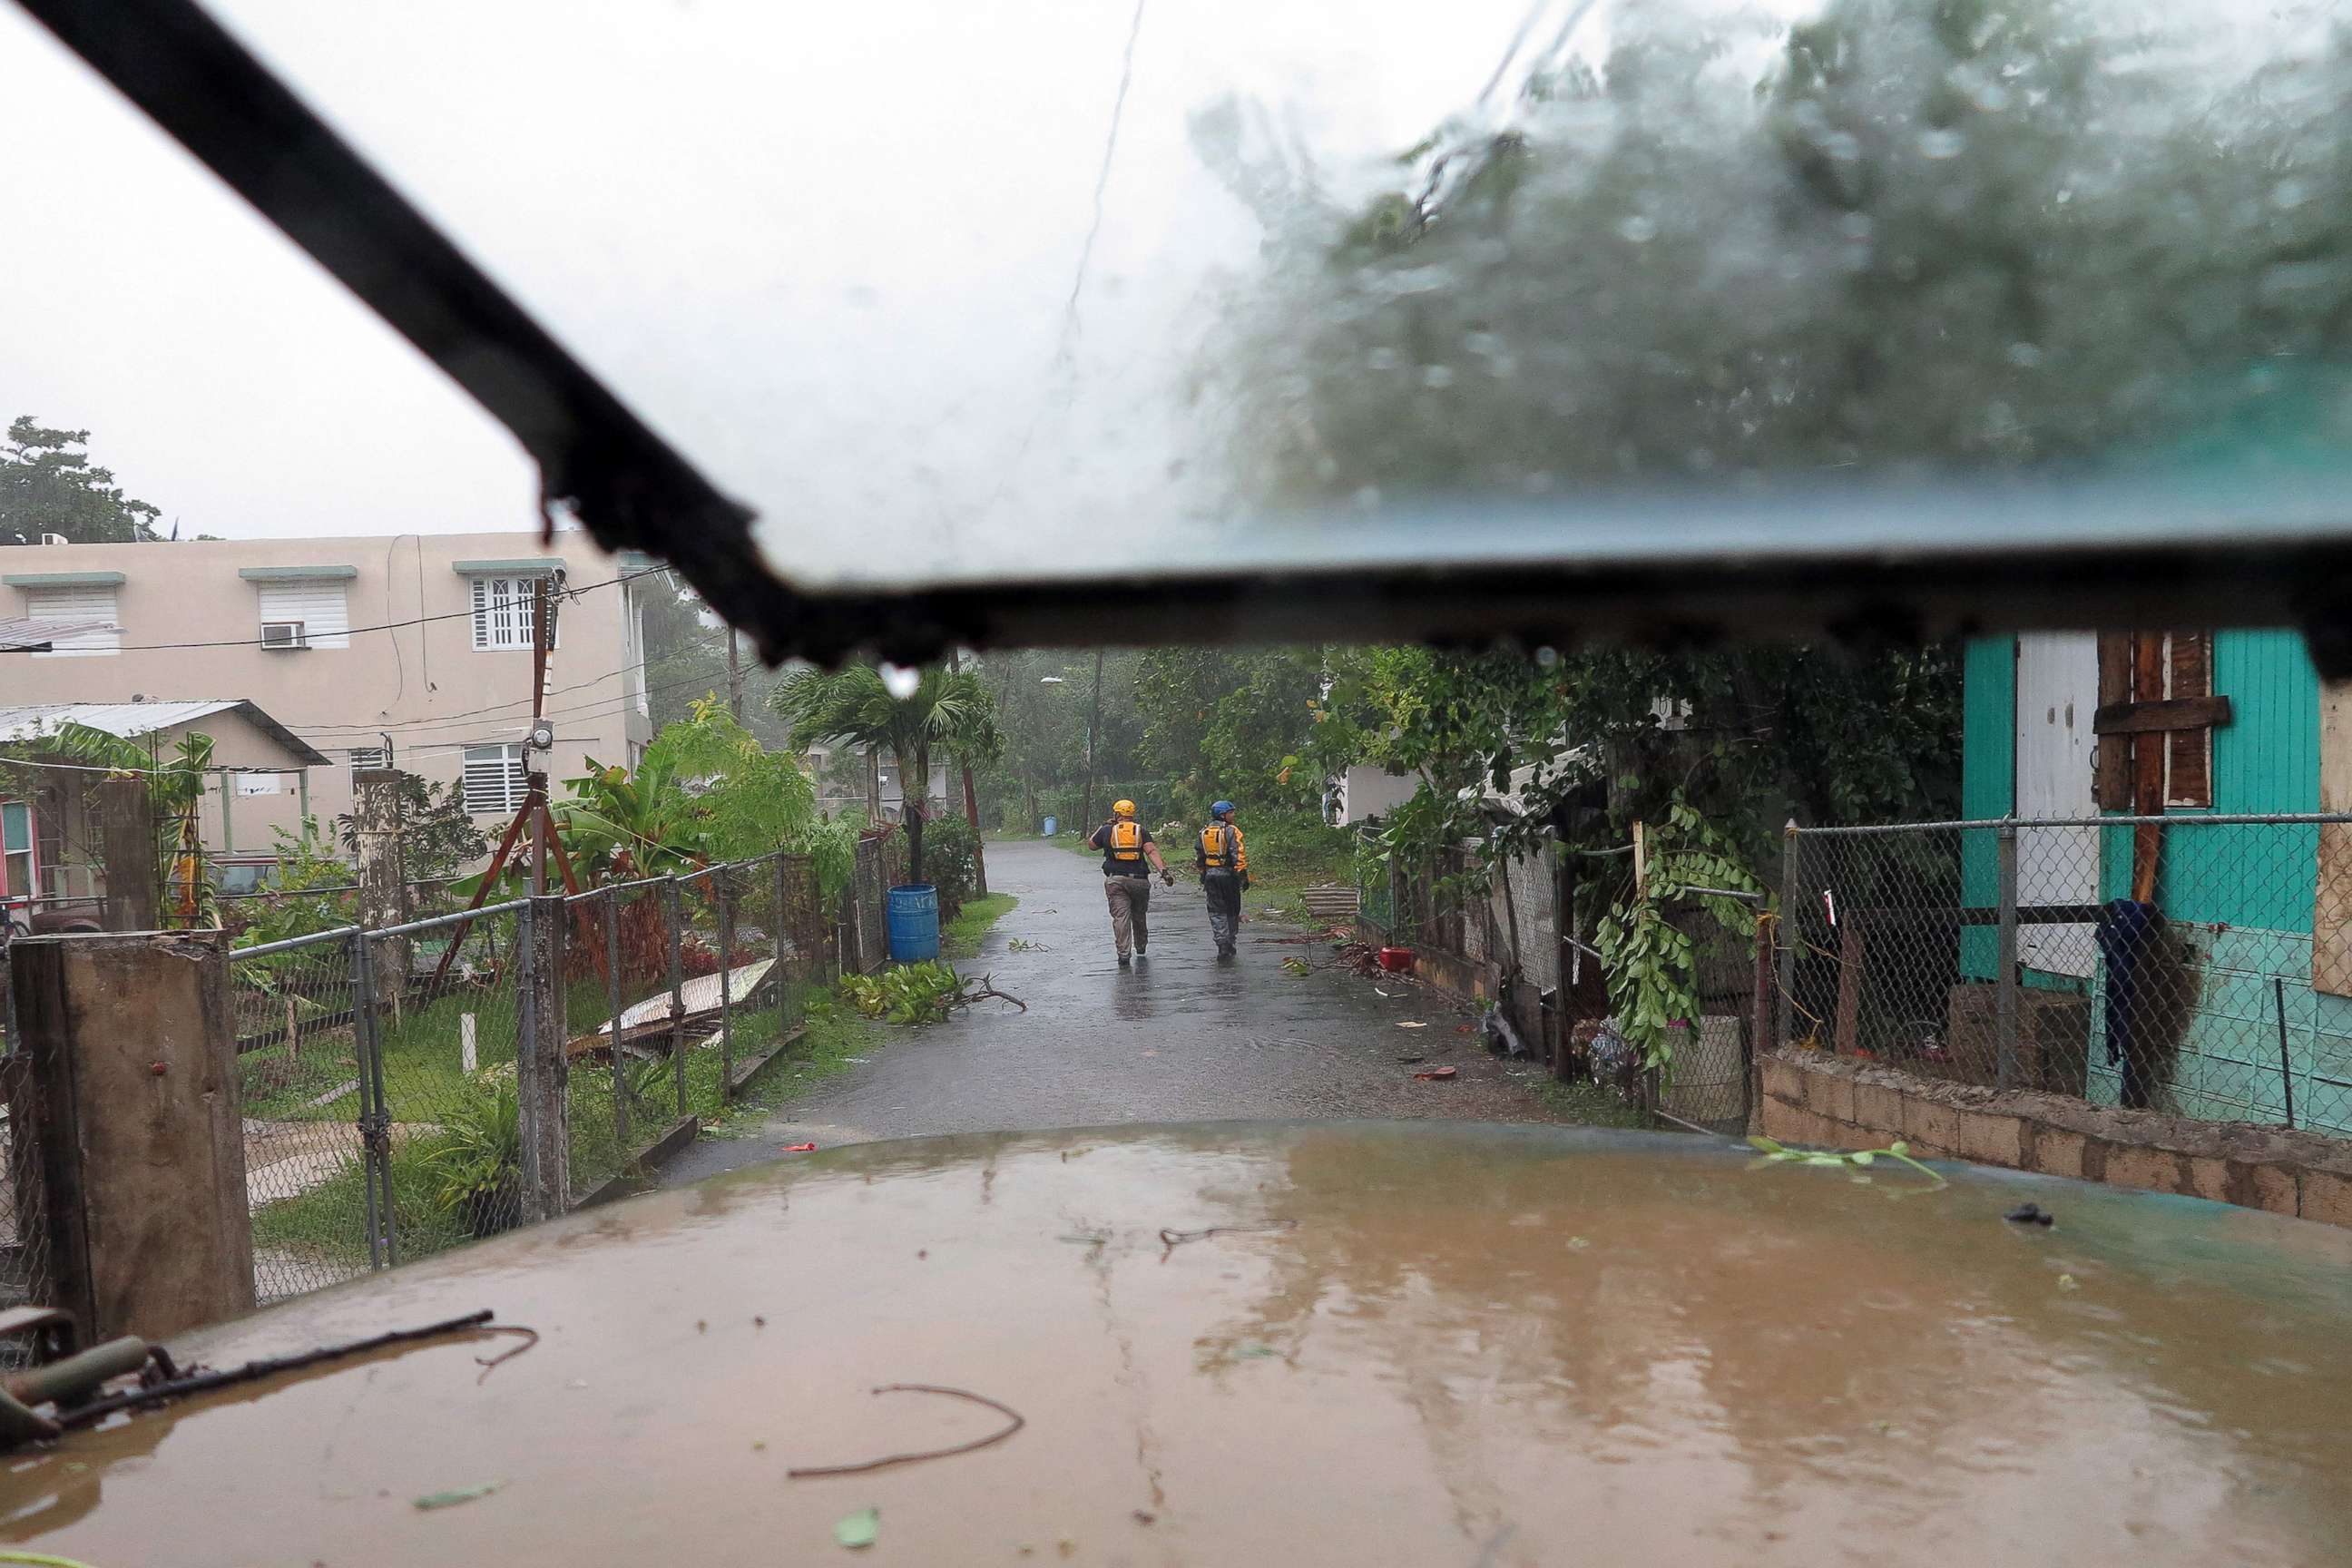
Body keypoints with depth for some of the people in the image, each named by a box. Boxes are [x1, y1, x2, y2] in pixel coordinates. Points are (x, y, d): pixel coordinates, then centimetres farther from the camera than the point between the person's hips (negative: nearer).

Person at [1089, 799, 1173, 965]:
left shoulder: (1107, 830, 5)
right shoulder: (1141, 830, 6)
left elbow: (1092, 844, 22)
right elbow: (1151, 851, -8)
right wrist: (1163, 870, -17)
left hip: (1115, 880, -1)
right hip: (1139, 879, 1)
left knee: (1120, 916, -4)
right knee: (1139, 915, 19)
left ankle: (1123, 954, -12)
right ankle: (1141, 948, 35)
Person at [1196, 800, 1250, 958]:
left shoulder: (1204, 833, 9)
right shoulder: (1230, 831, -9)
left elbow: (1198, 857, 16)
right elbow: (1238, 855, -15)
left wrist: (1203, 874, 27)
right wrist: (1244, 876, -12)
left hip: (1210, 875, 4)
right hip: (1228, 874, -4)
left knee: (1216, 911, 5)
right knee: (1232, 910, 11)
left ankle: (1222, 943, -9)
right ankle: (1230, 943, 16)